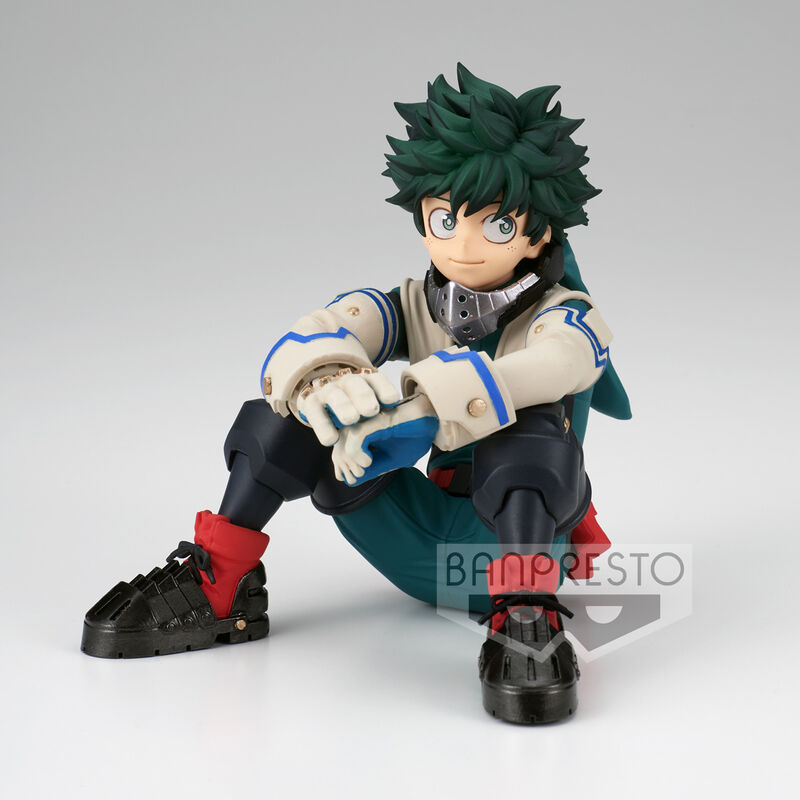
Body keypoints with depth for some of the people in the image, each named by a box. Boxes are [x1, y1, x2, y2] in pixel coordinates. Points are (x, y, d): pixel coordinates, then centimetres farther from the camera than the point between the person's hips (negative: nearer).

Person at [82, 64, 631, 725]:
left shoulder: (562, 316, -9)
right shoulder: (412, 307, 2)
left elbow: (553, 361, -36)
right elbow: (303, 343, -16)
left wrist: (420, 415, -47)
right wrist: (324, 380, -42)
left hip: (526, 534, -4)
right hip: (423, 543, 4)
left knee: (528, 424, -34)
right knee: (301, 404, -11)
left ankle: (526, 616, -35)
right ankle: (218, 583, -6)